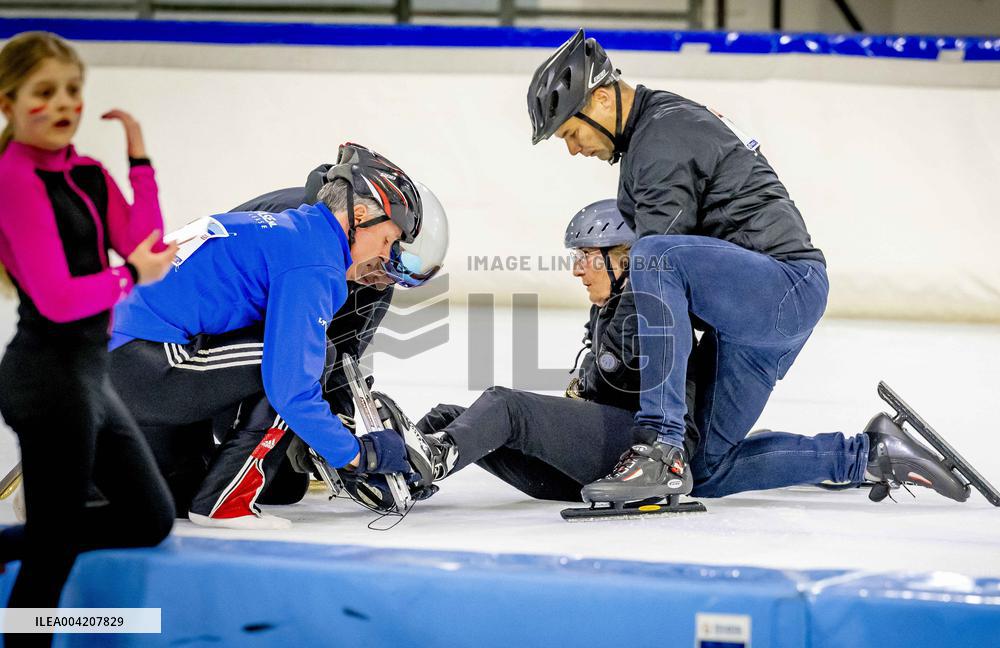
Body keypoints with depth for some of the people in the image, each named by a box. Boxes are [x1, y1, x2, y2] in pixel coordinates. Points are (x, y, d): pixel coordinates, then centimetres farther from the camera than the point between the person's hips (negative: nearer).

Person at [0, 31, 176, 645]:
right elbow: (57, 299, -20)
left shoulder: (88, 175, 9)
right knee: (54, 546, -1)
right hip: (50, 370, -9)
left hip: (88, 370, 9)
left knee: (151, 520, 17)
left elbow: (146, 248, -2)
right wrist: (131, 275, -7)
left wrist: (139, 157, -4)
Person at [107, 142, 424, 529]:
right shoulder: (313, 265, -10)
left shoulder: (282, 229, 21)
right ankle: (225, 503, -7)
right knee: (301, 360, -10)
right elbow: (291, 389, -16)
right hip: (142, 362, -10)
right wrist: (360, 453, -4)